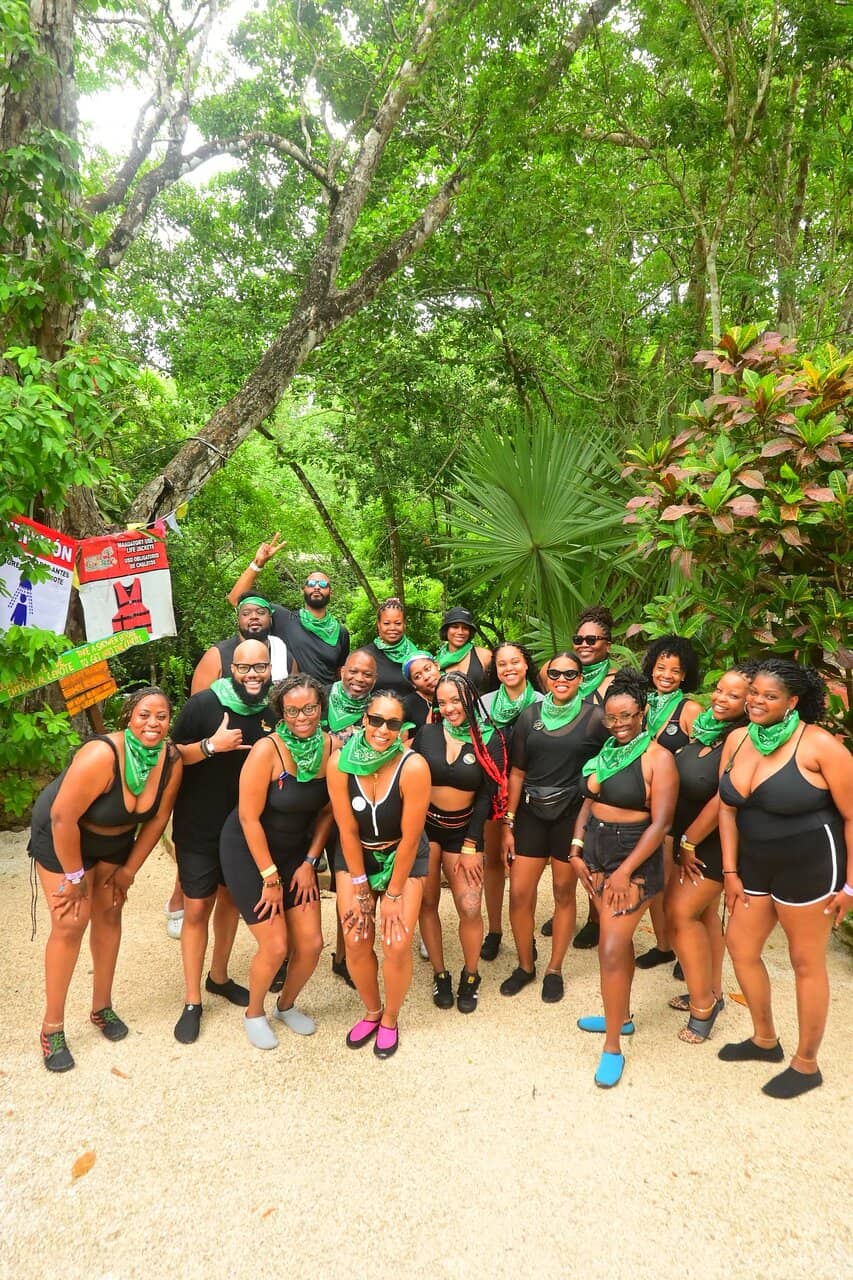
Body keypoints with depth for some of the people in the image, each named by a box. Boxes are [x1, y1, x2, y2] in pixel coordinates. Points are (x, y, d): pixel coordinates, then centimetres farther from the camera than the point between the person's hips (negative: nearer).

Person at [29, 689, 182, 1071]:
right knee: (70, 924, -5)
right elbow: (63, 817, -31)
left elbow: (157, 818, -8)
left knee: (109, 914, 9)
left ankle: (102, 1007, 27)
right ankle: (52, 1026, 11)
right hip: (62, 837, -5)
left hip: (116, 840, 5)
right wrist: (75, 876, -20)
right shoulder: (102, 756, -38)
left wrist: (129, 870, -2)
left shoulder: (172, 761, -21)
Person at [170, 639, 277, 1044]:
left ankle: (218, 976, 40)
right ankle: (192, 1001, 19)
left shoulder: (271, 713, -4)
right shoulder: (202, 704, -16)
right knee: (197, 909, 2)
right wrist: (212, 745, -26)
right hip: (199, 829, -4)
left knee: (231, 900, 19)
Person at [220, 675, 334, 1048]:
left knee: (310, 943, 2)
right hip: (249, 852, -4)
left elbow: (327, 810, 0)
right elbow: (249, 817, -21)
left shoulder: (330, 747, -11)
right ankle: (254, 1014, 27)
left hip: (296, 852, 5)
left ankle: (286, 1005, 34)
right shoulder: (267, 750, -25)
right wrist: (271, 879, -16)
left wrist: (309, 863, -3)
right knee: (275, 947, -5)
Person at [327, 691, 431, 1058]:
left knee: (396, 945, -6)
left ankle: (390, 1020, 23)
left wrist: (394, 894, -12)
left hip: (403, 857, -2)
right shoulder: (340, 763, -23)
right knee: (356, 941, 0)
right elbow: (348, 831, -15)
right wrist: (360, 890, -8)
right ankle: (371, 1012, 29)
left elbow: (409, 838, -20)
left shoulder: (413, 767, -29)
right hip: (356, 855, 2)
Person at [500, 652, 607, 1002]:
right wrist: (508, 824, 2)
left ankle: (554, 970, 28)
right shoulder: (530, 715, 2)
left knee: (564, 892, 10)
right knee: (519, 893, 2)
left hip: (572, 815, -2)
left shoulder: (594, 718, -6)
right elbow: (517, 772, 4)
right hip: (531, 812, 2)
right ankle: (525, 965, 25)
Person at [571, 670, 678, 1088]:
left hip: (634, 859, -6)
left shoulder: (658, 758, -15)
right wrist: (577, 848, 2)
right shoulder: (606, 751, 5)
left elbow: (660, 822, -18)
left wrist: (625, 871, -18)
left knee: (610, 950, -5)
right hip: (596, 854, 6)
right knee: (619, 940, 20)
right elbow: (590, 800, 11)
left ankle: (612, 1046, 10)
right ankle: (621, 1016, 38)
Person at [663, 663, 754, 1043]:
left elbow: (723, 800, -25)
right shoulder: (706, 726, 1)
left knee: (680, 913, -5)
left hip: (714, 843, -8)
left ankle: (703, 1004, 10)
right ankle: (711, 994, 33)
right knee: (704, 914, 17)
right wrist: (683, 841, 4)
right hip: (688, 838, 8)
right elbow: (679, 780, 8)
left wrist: (688, 842, -14)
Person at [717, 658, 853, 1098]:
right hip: (755, 863, 7)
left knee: (806, 962, 9)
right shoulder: (737, 741, -2)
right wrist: (730, 871, 3)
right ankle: (765, 1040, 38)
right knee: (740, 946, 15)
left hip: (809, 865, -6)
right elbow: (727, 809, 3)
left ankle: (806, 1065, 30)